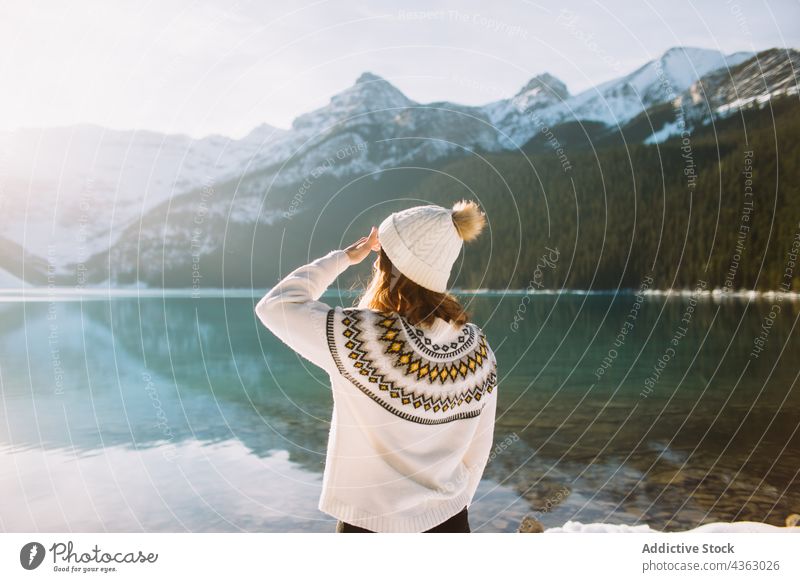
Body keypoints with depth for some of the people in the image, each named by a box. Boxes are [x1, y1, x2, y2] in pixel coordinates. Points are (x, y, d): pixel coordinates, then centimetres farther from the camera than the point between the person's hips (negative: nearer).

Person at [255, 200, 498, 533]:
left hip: (373, 523, -4)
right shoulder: (477, 347, -7)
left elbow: (275, 306, -11)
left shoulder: (361, 336, -25)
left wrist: (343, 258, -4)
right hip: (450, 521, 5)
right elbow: (478, 449, 3)